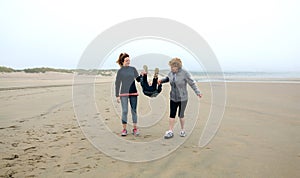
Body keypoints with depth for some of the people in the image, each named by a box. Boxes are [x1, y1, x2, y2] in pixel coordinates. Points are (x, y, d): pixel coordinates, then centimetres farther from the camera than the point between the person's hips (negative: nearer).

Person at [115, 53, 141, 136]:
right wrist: (117, 95, -2)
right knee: (124, 111, -1)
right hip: (123, 93, -2)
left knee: (134, 111, 5)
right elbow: (117, 83, 1)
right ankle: (124, 129, 10)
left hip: (133, 93, 2)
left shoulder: (133, 69, 6)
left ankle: (135, 128, 14)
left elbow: (138, 79, 8)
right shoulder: (120, 71, -1)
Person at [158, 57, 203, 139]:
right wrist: (161, 80, 2)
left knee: (181, 115, 4)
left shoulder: (185, 73, -16)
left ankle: (182, 130, 25)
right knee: (172, 114, 2)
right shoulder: (171, 73, 0)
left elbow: (192, 83, -13)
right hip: (173, 98, 4)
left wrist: (198, 92, -21)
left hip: (182, 98, -4)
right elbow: (167, 78, 21)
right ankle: (170, 131, 8)